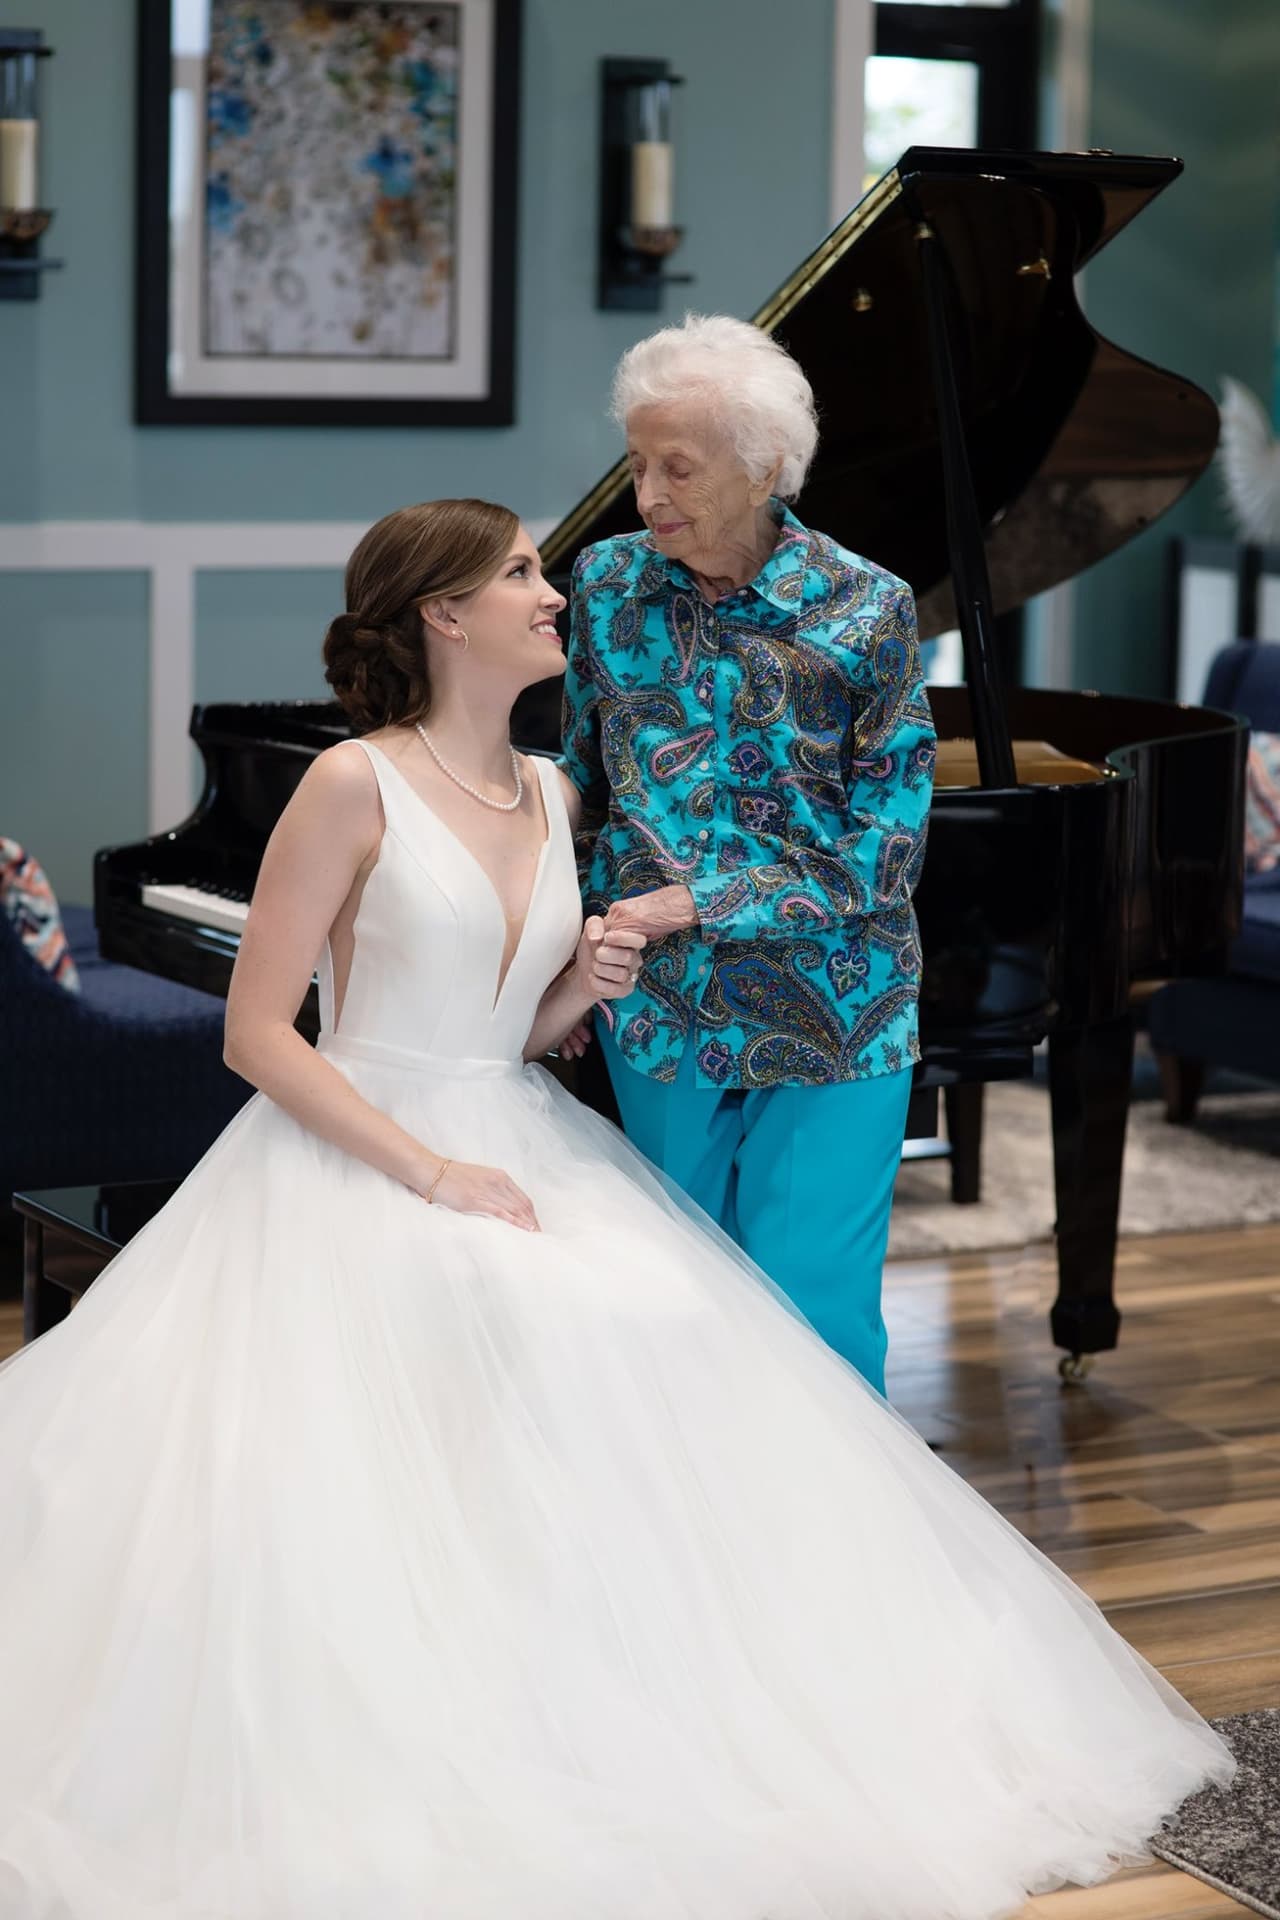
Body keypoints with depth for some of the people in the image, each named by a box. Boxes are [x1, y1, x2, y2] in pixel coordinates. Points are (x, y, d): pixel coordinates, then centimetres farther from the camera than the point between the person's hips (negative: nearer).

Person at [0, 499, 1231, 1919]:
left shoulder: (553, 797, 13)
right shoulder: (356, 786, -8)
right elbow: (257, 1032, -12)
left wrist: (585, 985, -2)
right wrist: (434, 1175, -19)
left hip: (516, 1148, 6)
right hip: (358, 1154, -6)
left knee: (670, 1333, -21)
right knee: (546, 1340, -31)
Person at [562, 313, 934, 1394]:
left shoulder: (866, 612, -11)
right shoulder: (610, 583, 0)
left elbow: (887, 847, -12)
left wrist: (695, 906, -17)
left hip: (827, 1025, -3)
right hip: (658, 1017, 3)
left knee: (813, 1314, -3)